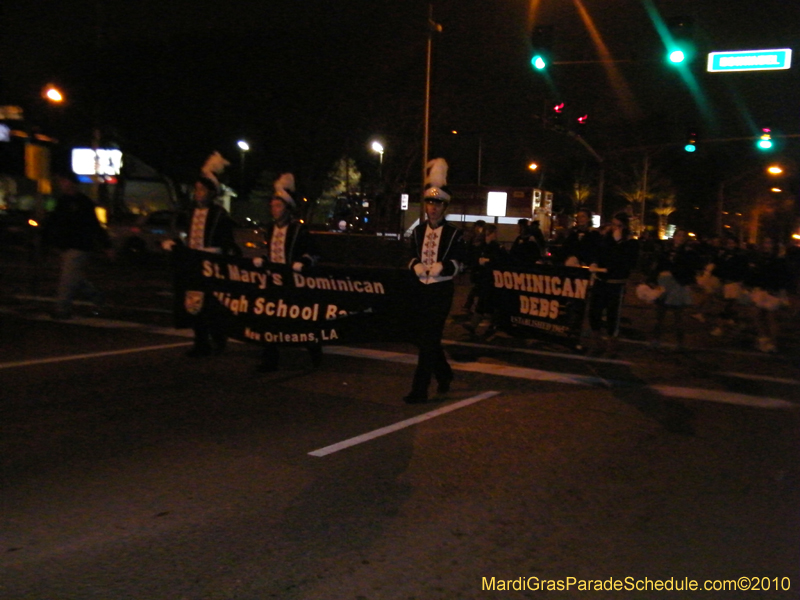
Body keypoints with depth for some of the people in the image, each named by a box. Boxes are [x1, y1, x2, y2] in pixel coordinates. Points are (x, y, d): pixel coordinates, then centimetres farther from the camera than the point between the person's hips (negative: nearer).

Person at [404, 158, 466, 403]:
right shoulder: (418, 231, 11)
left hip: (441, 290, -5)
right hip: (420, 289, 6)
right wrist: (416, 265, -3)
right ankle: (444, 374, 36)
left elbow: (459, 261, -1)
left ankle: (420, 389, -5)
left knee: (429, 339, -9)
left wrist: (443, 266, -19)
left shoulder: (453, 233, -2)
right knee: (421, 337, 13)